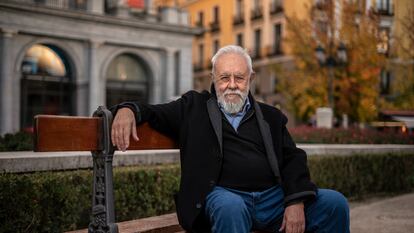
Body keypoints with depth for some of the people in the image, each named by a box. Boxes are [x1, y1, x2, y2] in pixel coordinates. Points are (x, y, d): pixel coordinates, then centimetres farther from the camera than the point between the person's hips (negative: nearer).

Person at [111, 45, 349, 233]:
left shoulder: (270, 116, 20)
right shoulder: (195, 107, 16)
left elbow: (293, 159, 11)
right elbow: (154, 112, 14)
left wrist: (296, 202, -8)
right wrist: (127, 110, -11)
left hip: (273, 196, 3)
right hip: (223, 194, -3)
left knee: (335, 203, -15)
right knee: (231, 208, -38)